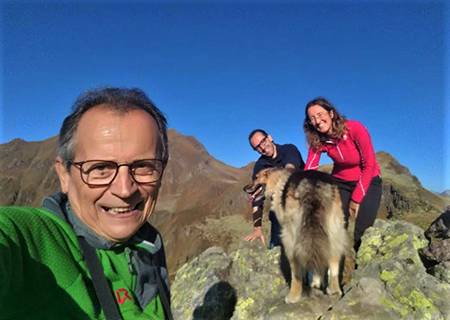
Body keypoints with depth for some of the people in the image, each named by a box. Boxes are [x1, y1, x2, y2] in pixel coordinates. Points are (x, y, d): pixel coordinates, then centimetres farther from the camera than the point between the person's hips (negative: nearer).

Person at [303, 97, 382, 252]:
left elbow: (369, 165, -17)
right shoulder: (317, 140, -12)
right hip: (340, 182, 3)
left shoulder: (355, 129, -22)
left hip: (368, 181, -3)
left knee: (363, 231, -15)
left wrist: (356, 199, -15)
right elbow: (309, 170, -18)